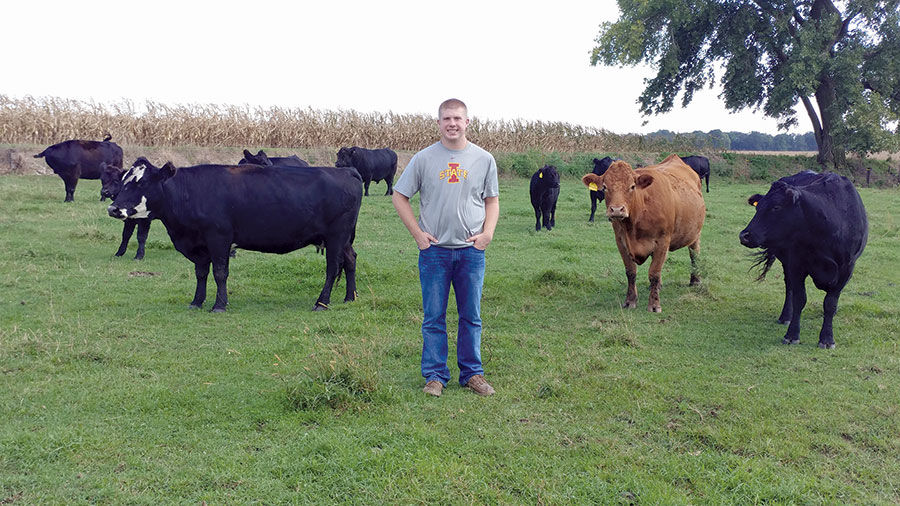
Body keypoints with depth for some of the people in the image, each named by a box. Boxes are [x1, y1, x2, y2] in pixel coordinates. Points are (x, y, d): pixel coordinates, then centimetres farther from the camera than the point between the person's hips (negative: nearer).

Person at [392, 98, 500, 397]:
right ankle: (435, 376, 16)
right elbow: (400, 196, 5)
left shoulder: (484, 159, 4)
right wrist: (417, 233, -3)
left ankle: (472, 374, 22)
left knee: (471, 316, 9)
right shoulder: (424, 159, 0)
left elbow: (492, 200, 12)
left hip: (472, 250, 1)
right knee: (434, 316, 5)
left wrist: (487, 232, -3)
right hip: (434, 250, -1)